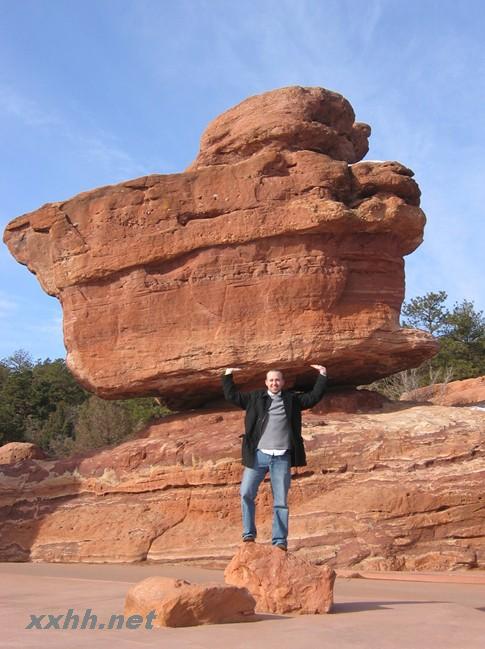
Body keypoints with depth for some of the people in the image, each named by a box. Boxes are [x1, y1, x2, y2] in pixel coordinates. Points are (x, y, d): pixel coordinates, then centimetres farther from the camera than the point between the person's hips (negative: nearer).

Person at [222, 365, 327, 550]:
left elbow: (314, 397, 10)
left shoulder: (292, 399, 10)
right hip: (258, 455, 0)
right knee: (246, 494, -5)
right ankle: (249, 534, 8)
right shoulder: (255, 397, 9)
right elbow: (231, 396, 10)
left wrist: (322, 376, 6)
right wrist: (228, 375, 7)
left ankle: (280, 541, 6)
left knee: (281, 501, 2)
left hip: (282, 458, 0)